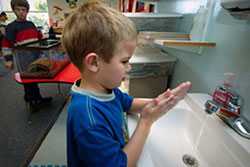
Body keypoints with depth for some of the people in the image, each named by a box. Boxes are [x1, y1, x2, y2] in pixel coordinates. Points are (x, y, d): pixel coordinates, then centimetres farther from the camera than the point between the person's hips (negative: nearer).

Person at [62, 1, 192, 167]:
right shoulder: (88, 119, -39)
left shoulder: (106, 88, -15)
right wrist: (146, 121, -29)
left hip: (122, 152, 6)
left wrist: (156, 102, -15)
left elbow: (129, 104, 2)